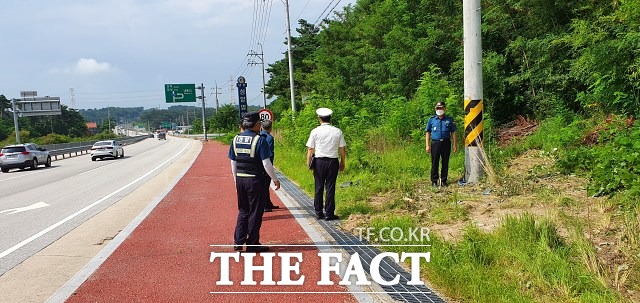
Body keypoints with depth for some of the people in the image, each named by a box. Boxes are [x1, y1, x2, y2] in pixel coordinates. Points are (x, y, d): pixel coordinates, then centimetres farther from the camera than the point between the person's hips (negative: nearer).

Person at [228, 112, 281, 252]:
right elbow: (266, 163, -14)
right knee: (255, 212, 6)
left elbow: (233, 163, 10)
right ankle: (252, 244, 13)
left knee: (243, 211, 19)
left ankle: (238, 242, 19)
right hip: (255, 180, -6)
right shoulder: (259, 140, -13)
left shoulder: (236, 139, 5)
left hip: (240, 179, 6)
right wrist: (275, 179, -2)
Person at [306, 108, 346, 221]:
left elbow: (310, 149, -2)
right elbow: (342, 149, 4)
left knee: (319, 187, 9)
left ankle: (319, 212, 16)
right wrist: (342, 163, 15)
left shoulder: (315, 131, -3)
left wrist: (308, 163, 7)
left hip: (319, 161, -1)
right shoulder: (338, 131, 1)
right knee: (330, 187, 4)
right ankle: (329, 213, 6)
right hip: (333, 161, 1)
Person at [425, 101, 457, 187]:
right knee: (435, 163, 0)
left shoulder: (449, 120, 7)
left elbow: (453, 132, 9)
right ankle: (434, 180, 8)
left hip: (446, 143, 1)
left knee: (445, 163, 5)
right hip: (435, 143, -1)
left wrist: (454, 144, 4)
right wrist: (427, 145, 0)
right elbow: (428, 133, 7)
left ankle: (443, 180, 14)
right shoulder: (431, 120, 6)